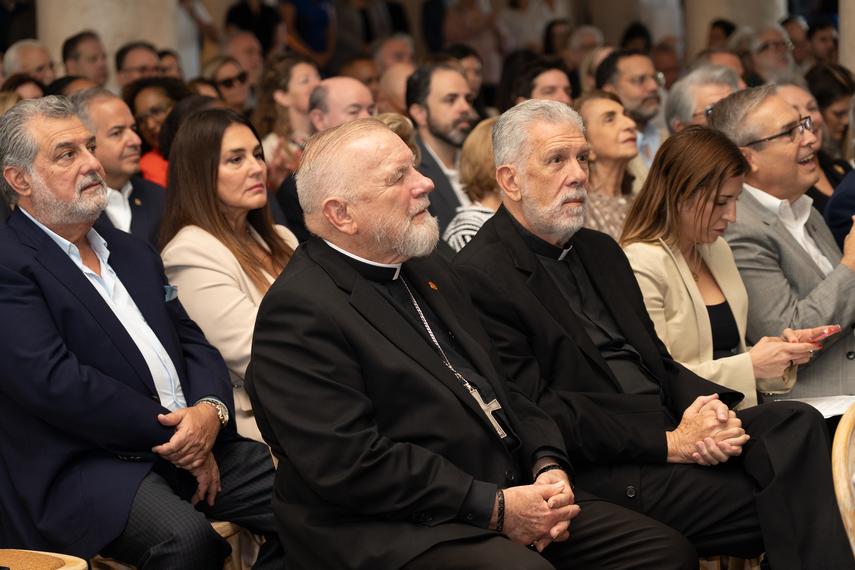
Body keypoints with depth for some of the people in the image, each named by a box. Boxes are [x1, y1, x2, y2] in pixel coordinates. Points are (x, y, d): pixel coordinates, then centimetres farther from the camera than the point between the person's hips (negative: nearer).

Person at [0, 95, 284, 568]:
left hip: (193, 441, 7)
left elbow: (193, 342, 17)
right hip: (82, 467, -7)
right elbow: (54, 382, -16)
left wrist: (210, 410, -6)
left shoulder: (132, 252, 22)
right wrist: (170, 433, -13)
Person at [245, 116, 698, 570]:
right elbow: (352, 463, -18)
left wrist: (547, 466, 2)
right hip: (400, 530, -8)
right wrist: (495, 508, -18)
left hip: (512, 493, 9)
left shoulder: (426, 270, 19)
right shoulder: (299, 311, -11)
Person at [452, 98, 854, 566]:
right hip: (599, 471, -8)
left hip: (672, 430, 8)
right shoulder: (478, 277, -7)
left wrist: (704, 407, -4)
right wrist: (669, 443, -16)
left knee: (797, 423, -20)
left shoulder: (601, 251, 21)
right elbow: (536, 413, -13)